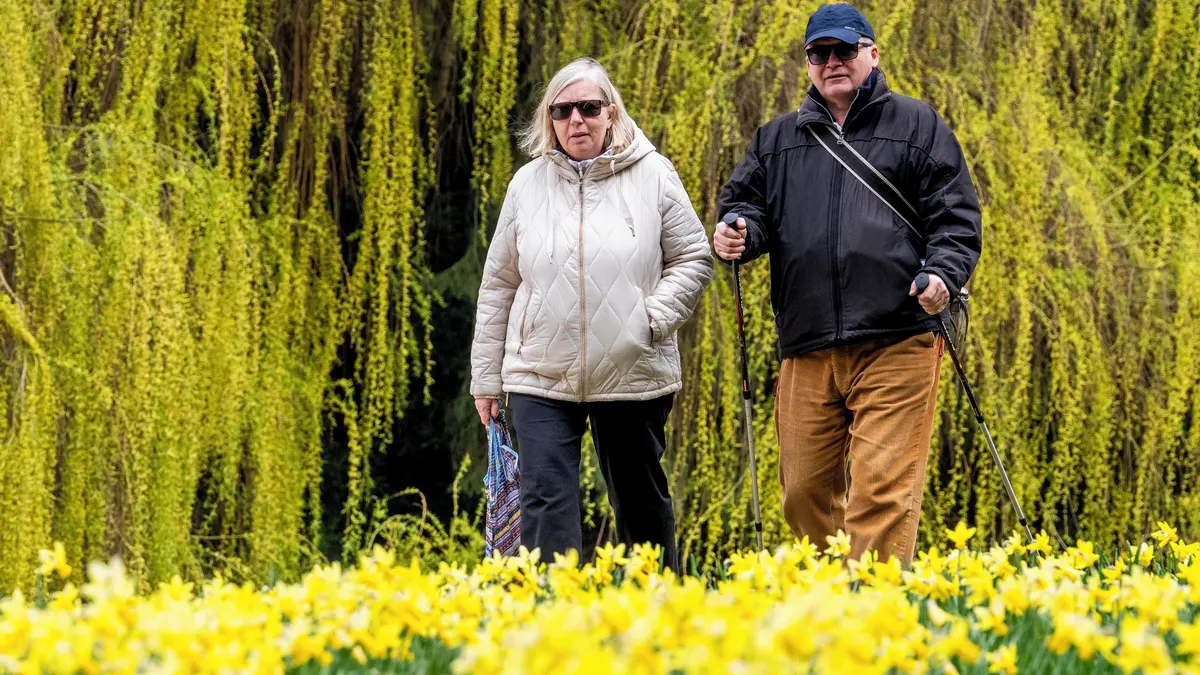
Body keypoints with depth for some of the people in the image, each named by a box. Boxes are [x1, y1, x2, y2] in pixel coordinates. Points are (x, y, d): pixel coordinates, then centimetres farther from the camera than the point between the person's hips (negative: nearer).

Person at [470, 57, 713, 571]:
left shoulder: (652, 176, 0)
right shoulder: (528, 183, 6)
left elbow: (693, 259, 6)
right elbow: (498, 285, 12)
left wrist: (654, 317, -11)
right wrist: (486, 377, 11)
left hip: (633, 372, -1)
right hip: (541, 376, 1)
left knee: (642, 503, 12)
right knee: (545, 504, -12)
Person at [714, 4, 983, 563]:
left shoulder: (918, 127, 12)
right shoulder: (777, 140, 22)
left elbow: (957, 219, 6)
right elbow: (746, 203, 22)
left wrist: (943, 274, -13)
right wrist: (738, 233, -3)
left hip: (896, 343, -4)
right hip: (807, 351, 4)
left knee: (883, 488, -12)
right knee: (805, 492, 4)